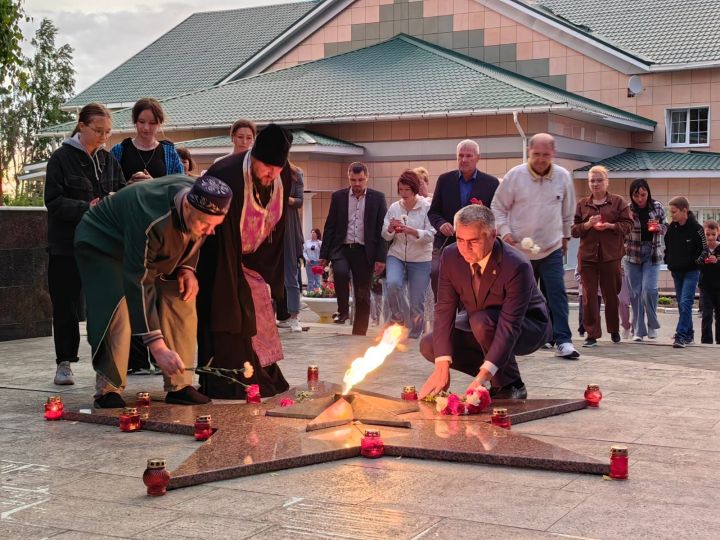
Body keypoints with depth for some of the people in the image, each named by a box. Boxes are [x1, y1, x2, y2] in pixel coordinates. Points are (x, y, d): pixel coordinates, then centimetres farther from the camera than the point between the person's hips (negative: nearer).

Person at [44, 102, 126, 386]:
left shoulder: (108, 160, 11)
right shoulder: (61, 158, -4)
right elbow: (53, 201, -10)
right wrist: (86, 208, -22)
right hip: (67, 245, -4)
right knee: (67, 307, 2)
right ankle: (64, 363, 12)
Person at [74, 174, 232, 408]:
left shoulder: (203, 206, -23)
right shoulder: (150, 222, -44)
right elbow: (138, 283, -44)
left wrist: (187, 267, -15)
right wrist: (157, 347, -47)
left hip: (156, 252, 7)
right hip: (102, 244, -6)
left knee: (181, 301, -7)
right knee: (117, 310, -25)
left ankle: (179, 386, -1)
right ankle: (108, 390, -11)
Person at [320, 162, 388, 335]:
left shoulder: (377, 198, 3)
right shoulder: (338, 197, 6)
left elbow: (382, 229, 1)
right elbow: (330, 227, 7)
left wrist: (381, 258, -6)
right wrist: (323, 255, 1)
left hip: (364, 251, 0)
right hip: (341, 249, 0)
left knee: (363, 297, 2)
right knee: (340, 272, -31)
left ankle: (359, 335, 12)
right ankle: (343, 311, -9)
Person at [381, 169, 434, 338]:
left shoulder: (427, 208, -6)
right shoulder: (394, 208, 4)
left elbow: (431, 235, -12)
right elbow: (386, 236, 8)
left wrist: (411, 231, -27)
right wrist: (390, 229, -15)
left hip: (420, 260, -2)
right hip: (396, 256, 2)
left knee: (417, 301, 1)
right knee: (393, 283, -26)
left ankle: (414, 335, 17)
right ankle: (397, 317, -2)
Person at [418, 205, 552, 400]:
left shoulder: (516, 266, -34)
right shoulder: (450, 256, -17)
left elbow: (509, 326, -38)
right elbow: (444, 309, -19)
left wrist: (484, 375, -47)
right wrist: (442, 367, -29)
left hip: (528, 328, -6)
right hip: (479, 330, 6)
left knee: (481, 321, -36)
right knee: (429, 345, -10)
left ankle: (510, 386, -13)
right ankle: (498, 377, 4)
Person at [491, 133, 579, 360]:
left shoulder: (563, 177, 0)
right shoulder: (514, 176, -7)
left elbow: (567, 211, 14)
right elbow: (498, 207, 1)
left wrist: (565, 236, 20)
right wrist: (504, 231, -11)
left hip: (552, 249, 1)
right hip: (520, 249, -1)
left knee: (557, 294, -5)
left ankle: (562, 340, -3)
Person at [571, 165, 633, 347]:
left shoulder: (618, 201, 5)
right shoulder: (582, 204, 10)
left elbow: (628, 224, 0)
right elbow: (573, 229, 7)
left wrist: (610, 226, -15)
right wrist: (587, 225, -12)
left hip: (610, 255, -1)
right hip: (587, 255, 1)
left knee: (611, 294, 9)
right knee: (589, 295, -3)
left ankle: (614, 330, 28)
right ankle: (592, 334, 2)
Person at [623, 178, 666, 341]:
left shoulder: (657, 206, -2)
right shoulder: (627, 209, -6)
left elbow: (665, 227, 10)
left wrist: (659, 228, -12)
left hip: (652, 253, 0)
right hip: (632, 254, 0)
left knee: (649, 289, -12)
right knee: (635, 293, 3)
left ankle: (652, 324, 10)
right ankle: (638, 330, 12)